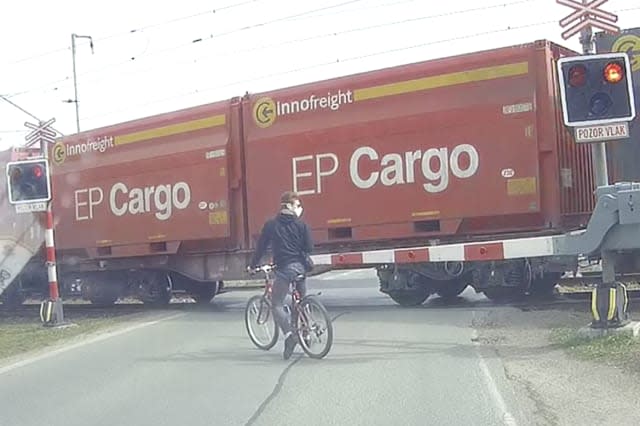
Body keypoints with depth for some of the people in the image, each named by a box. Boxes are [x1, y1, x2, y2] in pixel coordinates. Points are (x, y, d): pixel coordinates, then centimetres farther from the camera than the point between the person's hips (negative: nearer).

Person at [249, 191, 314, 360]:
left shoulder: (271, 225, 4)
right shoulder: (301, 225, 5)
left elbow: (261, 246, 8)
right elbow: (309, 248, 1)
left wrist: (253, 265, 19)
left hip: (284, 269, -3)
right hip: (301, 268, 3)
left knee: (276, 304, 1)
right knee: (302, 301, 21)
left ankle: (289, 335, -18)